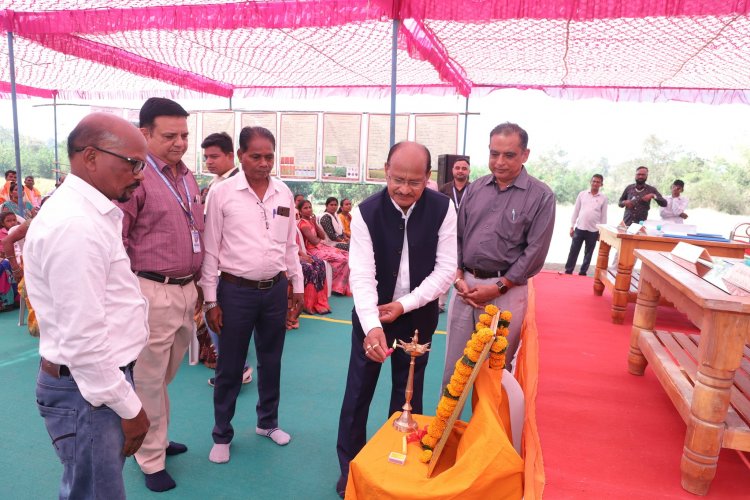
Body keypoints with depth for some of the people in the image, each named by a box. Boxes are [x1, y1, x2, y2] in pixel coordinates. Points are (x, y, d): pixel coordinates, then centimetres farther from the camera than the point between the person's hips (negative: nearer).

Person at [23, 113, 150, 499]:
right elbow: (82, 337, -26)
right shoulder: (75, 224, -24)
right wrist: (129, 406, -15)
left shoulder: (90, 213, 9)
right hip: (88, 390, -9)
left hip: (100, 379, 9)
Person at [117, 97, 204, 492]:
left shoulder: (187, 177, 12)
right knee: (150, 381, 9)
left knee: (165, 376, 21)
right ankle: (151, 459, 27)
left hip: (186, 291, 7)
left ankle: (156, 439, 41)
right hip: (153, 293, -7)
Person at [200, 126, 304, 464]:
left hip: (275, 289, 4)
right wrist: (210, 299, -6)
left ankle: (267, 422, 38)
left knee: (271, 361, 17)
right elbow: (210, 249, -6)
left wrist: (298, 284, 12)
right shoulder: (222, 193, -8)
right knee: (229, 367, 9)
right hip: (236, 291, -3)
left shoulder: (284, 193, 3)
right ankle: (222, 436, 28)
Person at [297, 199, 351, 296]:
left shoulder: (311, 221, 14)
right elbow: (314, 241, -20)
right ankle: (337, 287, -2)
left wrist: (315, 223, -3)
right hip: (313, 250, -9)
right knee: (342, 259, -18)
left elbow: (323, 236, 6)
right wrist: (319, 238, 3)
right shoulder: (303, 223, -14)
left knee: (346, 255, 0)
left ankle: (342, 286, -2)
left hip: (321, 247, 9)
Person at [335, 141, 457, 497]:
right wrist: (372, 326, -36)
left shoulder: (442, 209, -12)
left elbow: (445, 268, -10)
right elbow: (362, 275, -23)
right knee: (358, 390, 8)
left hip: (418, 314, 1)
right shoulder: (366, 212, -17)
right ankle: (350, 465, 29)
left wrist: (404, 305, -18)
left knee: (408, 394, 14)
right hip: (372, 314, -1)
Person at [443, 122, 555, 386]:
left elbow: (535, 251, -7)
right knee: (453, 363, 11)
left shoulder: (541, 196, -3)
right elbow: (458, 236, 10)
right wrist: (458, 276, -2)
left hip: (506, 290, -3)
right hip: (466, 285, 3)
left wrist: (498, 287, -11)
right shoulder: (474, 189, 9)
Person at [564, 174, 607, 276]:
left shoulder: (603, 198, 1)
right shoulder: (582, 194, 3)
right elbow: (576, 211, 6)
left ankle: (582, 273, 18)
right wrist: (572, 226, 2)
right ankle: (568, 271, 11)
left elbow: (603, 216, 4)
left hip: (593, 230, 0)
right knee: (573, 251, 3)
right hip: (579, 228, 0)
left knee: (588, 253, 8)